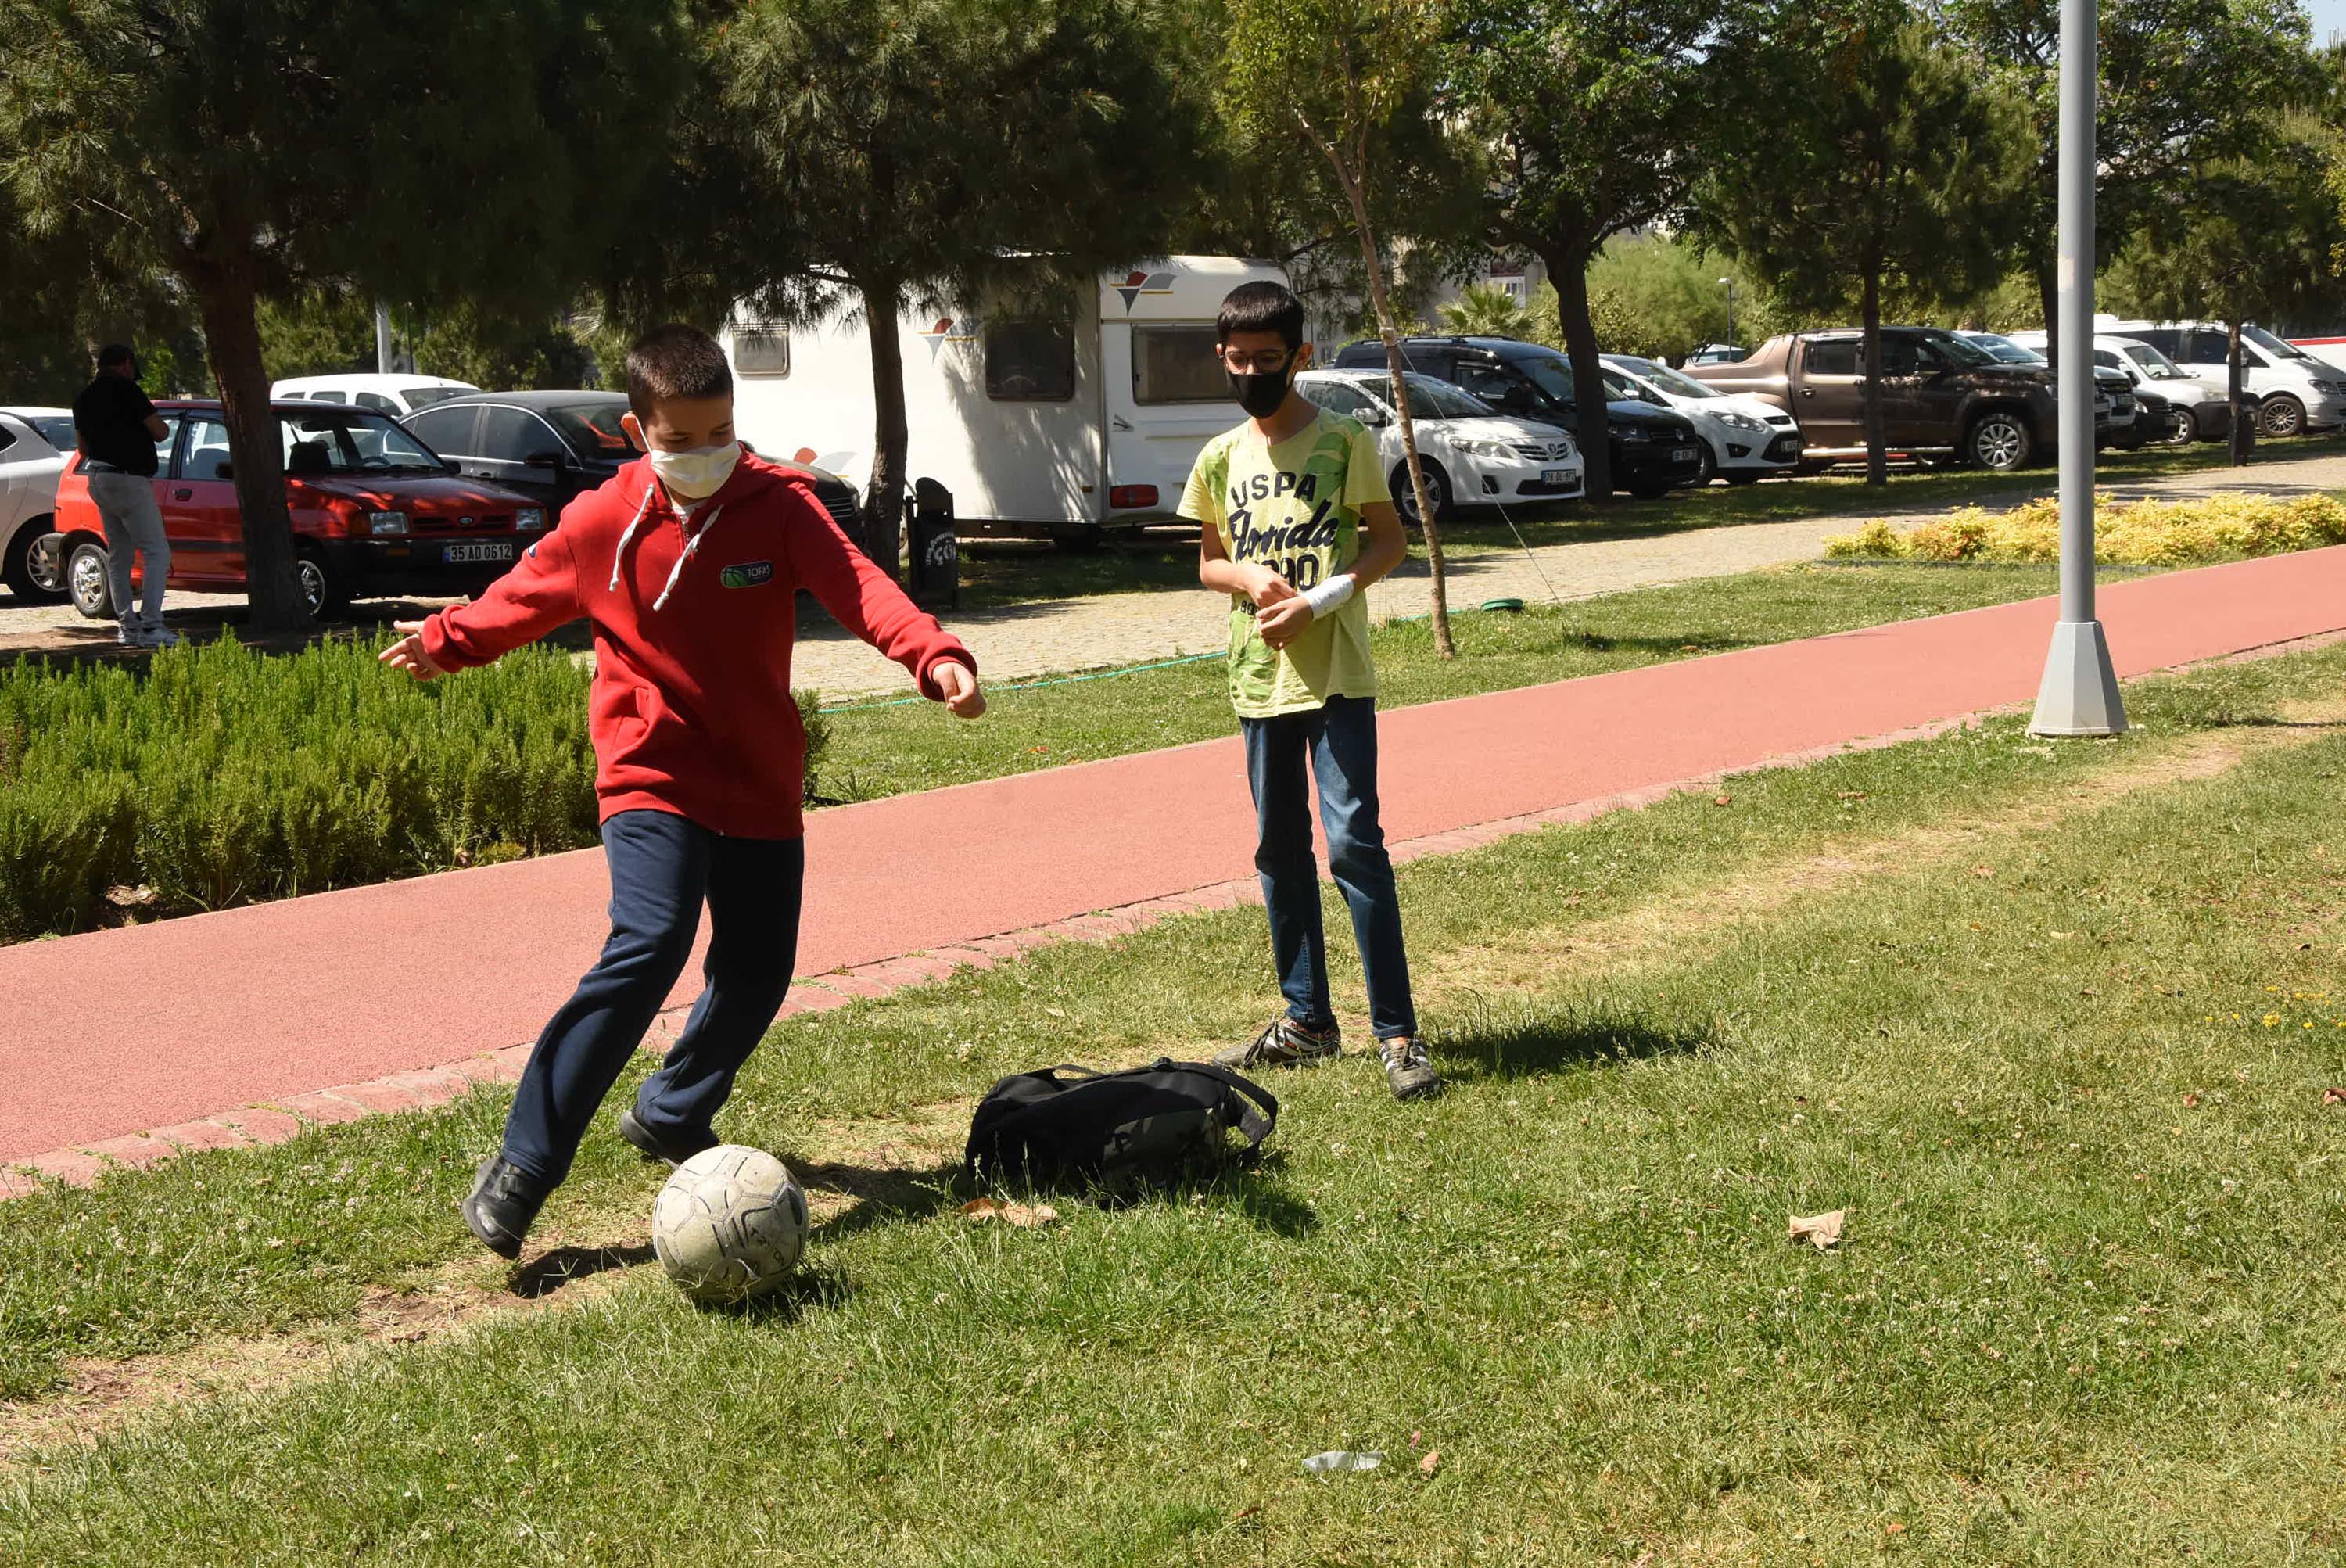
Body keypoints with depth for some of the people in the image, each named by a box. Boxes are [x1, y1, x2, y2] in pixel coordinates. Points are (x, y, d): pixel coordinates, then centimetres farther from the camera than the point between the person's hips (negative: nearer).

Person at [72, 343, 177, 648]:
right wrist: (162, 426, 12)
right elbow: (159, 432, -10)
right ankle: (150, 626, -17)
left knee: (118, 555, 14)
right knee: (157, 552, -8)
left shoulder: (83, 399, 15)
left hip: (98, 479, 9)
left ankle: (126, 626, 13)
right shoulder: (125, 389, -10)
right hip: (128, 479, -9)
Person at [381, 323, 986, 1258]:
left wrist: (934, 656, -41)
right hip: (652, 778, -3)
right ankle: (522, 1167, -17)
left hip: (762, 784, 3)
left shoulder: (779, 504, -9)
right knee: (647, 948, -23)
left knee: (757, 974, 9)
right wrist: (445, 643, 22)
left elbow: (857, 586, -25)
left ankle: (671, 1116, 39)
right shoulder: (602, 524, -7)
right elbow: (522, 599, 12)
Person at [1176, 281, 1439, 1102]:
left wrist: (1321, 600, -16)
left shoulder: (1343, 441, -4)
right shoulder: (1220, 459, 9)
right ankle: (1307, 1020, 22)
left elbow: (1389, 541, -2)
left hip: (1336, 673, -5)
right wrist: (1249, 581, -6)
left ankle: (1398, 1033, -9)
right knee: (1280, 850, 11)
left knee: (1353, 841, -12)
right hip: (1260, 678, 5)